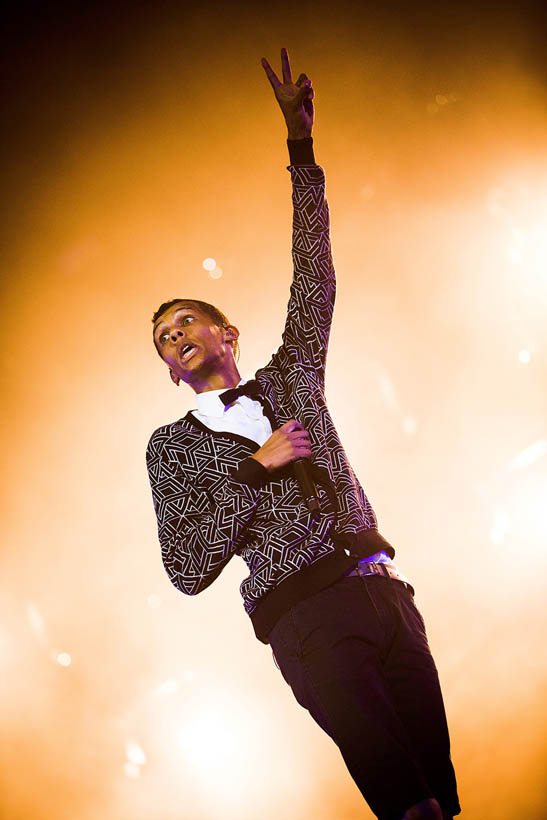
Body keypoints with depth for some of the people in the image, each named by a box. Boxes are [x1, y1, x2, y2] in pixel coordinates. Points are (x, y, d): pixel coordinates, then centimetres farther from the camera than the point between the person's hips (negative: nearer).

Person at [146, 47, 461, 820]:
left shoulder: (289, 378, 21)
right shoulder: (172, 444, 12)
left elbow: (314, 278, 16)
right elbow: (189, 569, 2)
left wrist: (302, 148, 12)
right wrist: (257, 467, -6)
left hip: (382, 588, 4)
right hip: (306, 617, -4)